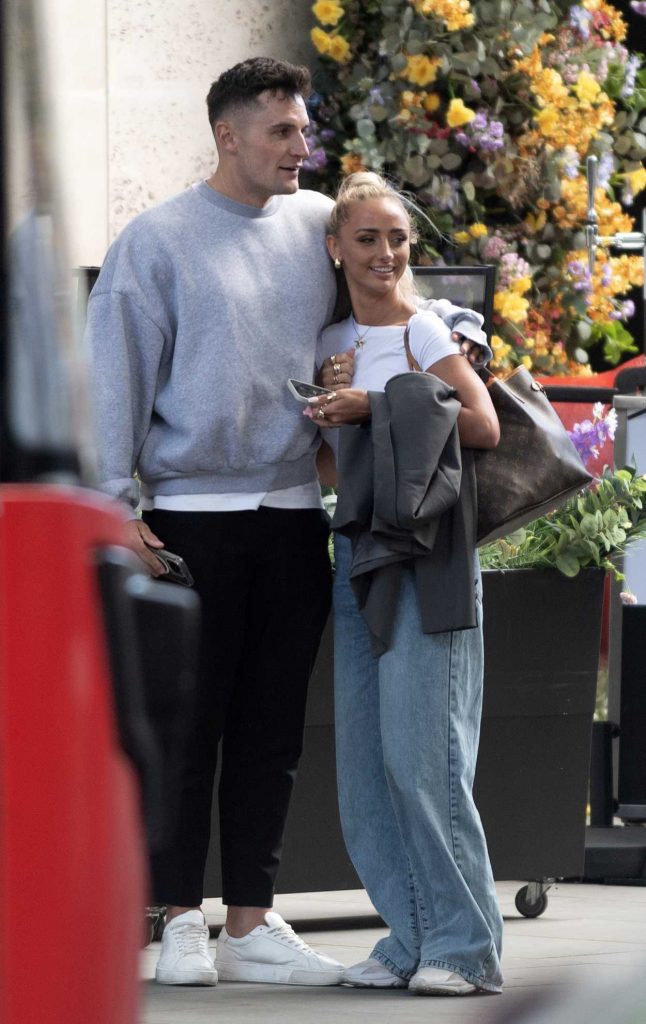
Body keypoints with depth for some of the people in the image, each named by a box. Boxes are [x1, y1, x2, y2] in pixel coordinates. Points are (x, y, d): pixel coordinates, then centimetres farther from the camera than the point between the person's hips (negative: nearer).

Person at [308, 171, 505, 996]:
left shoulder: (421, 331, -3)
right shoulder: (332, 344, 15)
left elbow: (483, 425, -15)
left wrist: (376, 407, -16)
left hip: (425, 560, -7)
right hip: (357, 557, 7)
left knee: (420, 756, -10)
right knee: (365, 760, 5)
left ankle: (465, 944, -5)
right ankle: (413, 937, 10)